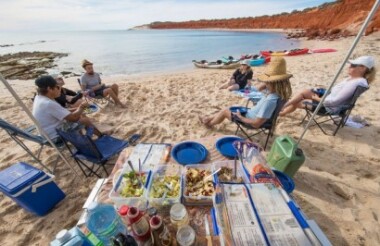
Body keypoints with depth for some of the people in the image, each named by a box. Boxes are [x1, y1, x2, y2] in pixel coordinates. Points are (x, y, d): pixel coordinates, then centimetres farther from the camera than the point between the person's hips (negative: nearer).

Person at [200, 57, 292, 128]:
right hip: (251, 113, 9)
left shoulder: (270, 100, -38)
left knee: (224, 111, 6)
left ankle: (209, 123, 33)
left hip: (249, 119, -9)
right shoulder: (274, 91, -9)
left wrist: (240, 117, -24)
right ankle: (209, 118, 37)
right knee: (229, 108, 19)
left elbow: (256, 124, -35)